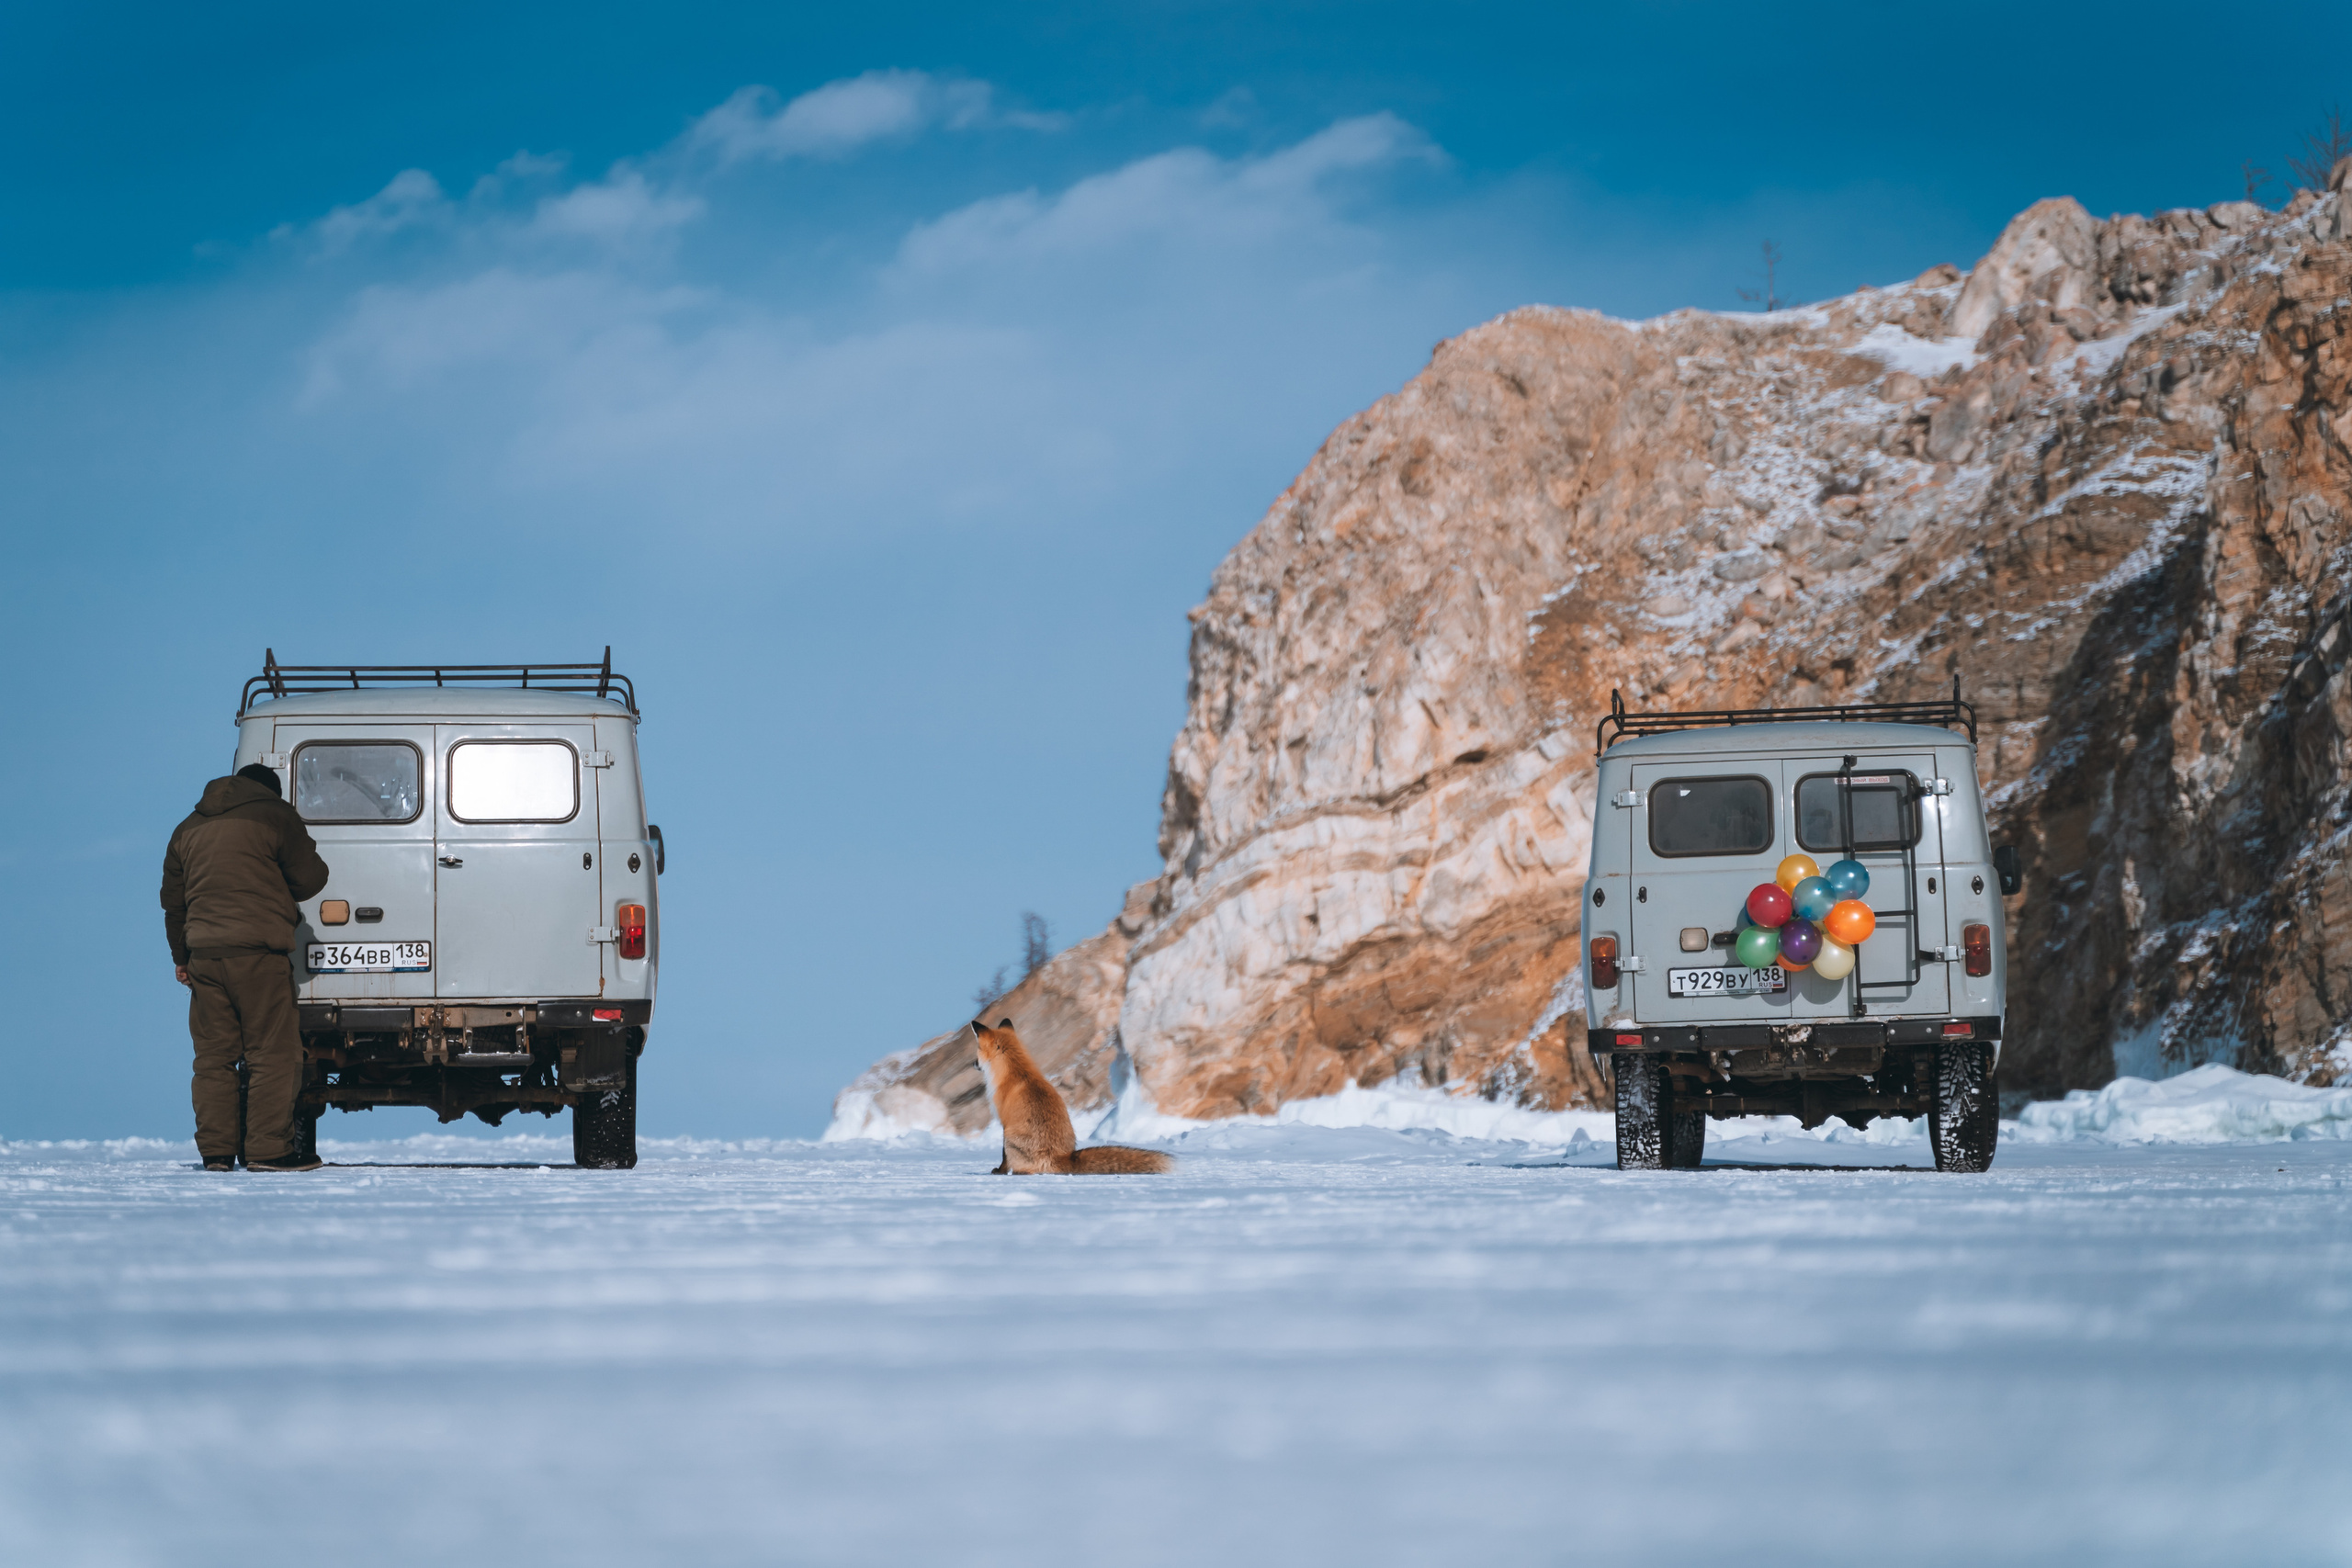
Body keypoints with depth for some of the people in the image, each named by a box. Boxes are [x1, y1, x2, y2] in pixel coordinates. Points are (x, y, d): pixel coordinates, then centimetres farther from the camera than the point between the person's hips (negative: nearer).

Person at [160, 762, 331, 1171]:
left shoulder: (188, 829, 19)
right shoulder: (275, 817, 1)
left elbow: (173, 900, 23)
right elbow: (309, 879, 1)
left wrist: (181, 957, 30)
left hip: (203, 953, 5)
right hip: (258, 953, -5)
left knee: (213, 1056, 9)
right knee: (272, 1054, -3)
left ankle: (216, 1150, 7)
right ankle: (269, 1149, -8)